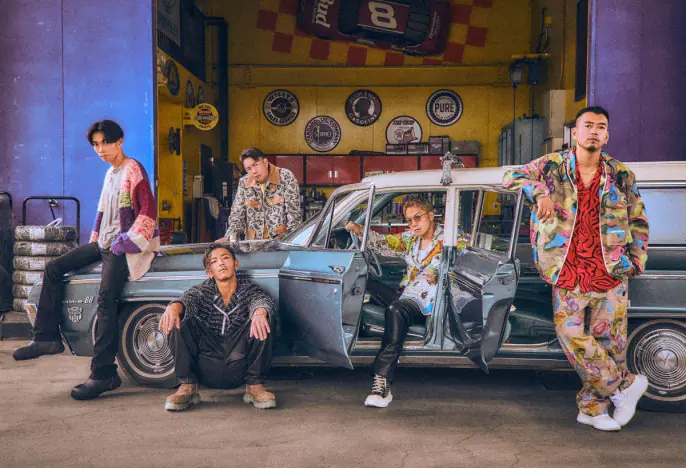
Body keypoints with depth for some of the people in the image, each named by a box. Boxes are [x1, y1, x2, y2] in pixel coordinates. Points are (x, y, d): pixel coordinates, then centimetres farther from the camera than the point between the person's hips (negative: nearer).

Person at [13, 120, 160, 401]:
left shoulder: (133, 171, -9)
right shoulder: (111, 173, 18)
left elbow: (148, 211, -18)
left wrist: (125, 243, -17)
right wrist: (96, 237, 15)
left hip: (123, 247, -10)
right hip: (104, 243, 10)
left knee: (106, 299, -24)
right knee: (54, 268, 5)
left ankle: (103, 375, -21)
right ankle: (46, 338, 9)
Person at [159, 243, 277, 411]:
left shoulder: (248, 289, 4)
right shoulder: (203, 290, 6)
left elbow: (263, 300, -18)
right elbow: (188, 299, -17)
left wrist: (260, 313, -43)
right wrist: (174, 307, -42)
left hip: (238, 371, -1)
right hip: (206, 370, 1)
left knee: (263, 323, -22)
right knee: (181, 320, -17)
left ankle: (255, 386, -13)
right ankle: (188, 387, -13)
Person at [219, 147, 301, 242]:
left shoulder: (286, 177, -3)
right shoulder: (244, 182, 10)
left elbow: (294, 213, -7)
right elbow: (237, 213, 11)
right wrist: (229, 237, -6)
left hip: (282, 241, -4)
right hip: (253, 244, 4)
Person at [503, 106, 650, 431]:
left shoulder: (621, 176, 9)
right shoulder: (552, 166, 5)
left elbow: (639, 222, 18)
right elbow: (511, 177, -1)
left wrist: (636, 261, 9)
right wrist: (540, 193, -19)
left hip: (612, 273, 1)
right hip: (568, 274, -1)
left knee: (608, 339, 1)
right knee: (571, 334, -7)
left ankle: (592, 407, 17)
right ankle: (625, 385, 11)